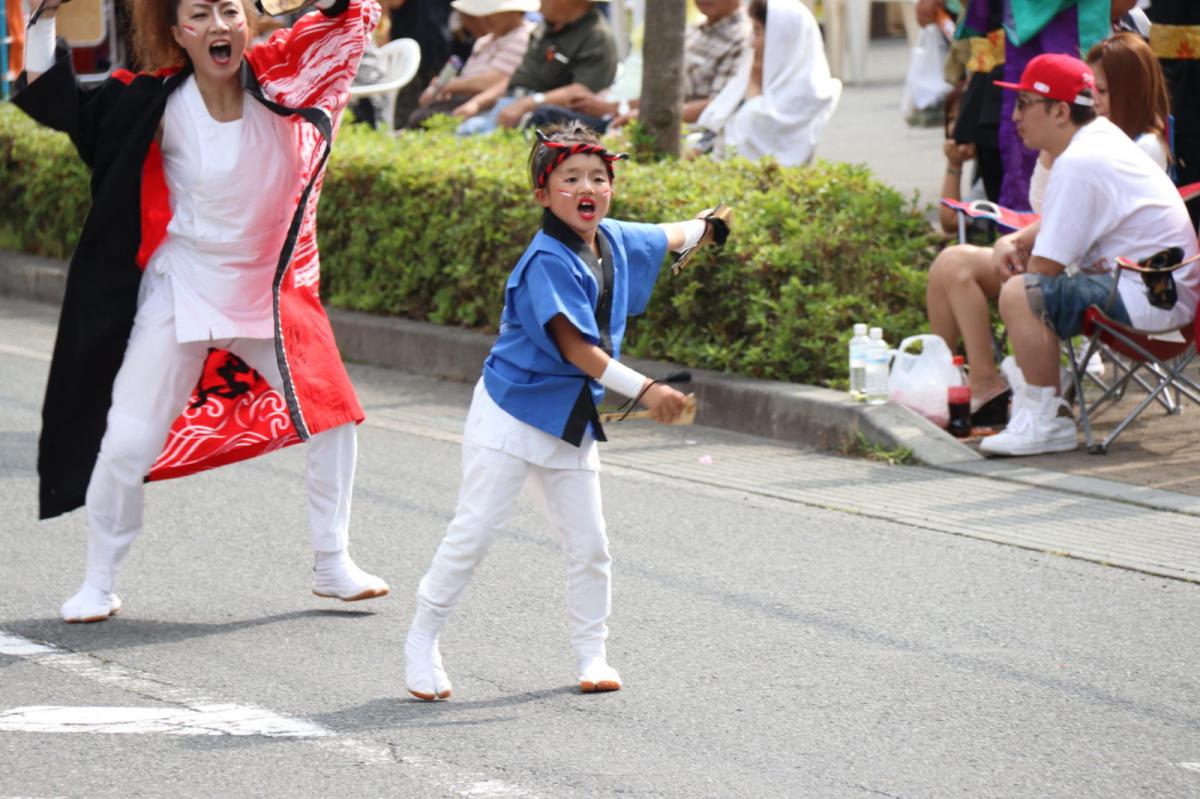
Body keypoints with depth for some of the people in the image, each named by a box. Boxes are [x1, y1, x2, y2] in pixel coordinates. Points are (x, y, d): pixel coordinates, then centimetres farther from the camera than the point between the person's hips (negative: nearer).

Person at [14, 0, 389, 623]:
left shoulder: (276, 75, -10)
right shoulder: (161, 102, -16)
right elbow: (56, 103, -12)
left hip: (269, 289, 3)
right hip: (182, 292, -3)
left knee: (332, 411, 5)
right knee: (127, 442, -7)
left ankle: (333, 565, 21)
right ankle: (98, 584, 11)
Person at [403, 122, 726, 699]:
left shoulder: (613, 241, 3)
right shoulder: (547, 262, -21)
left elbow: (667, 238, 29)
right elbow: (575, 348, -27)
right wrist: (644, 389, -30)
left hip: (573, 420, 7)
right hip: (512, 411, -7)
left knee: (588, 544, 5)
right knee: (474, 531, -6)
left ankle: (591, 653, 19)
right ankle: (421, 642, 6)